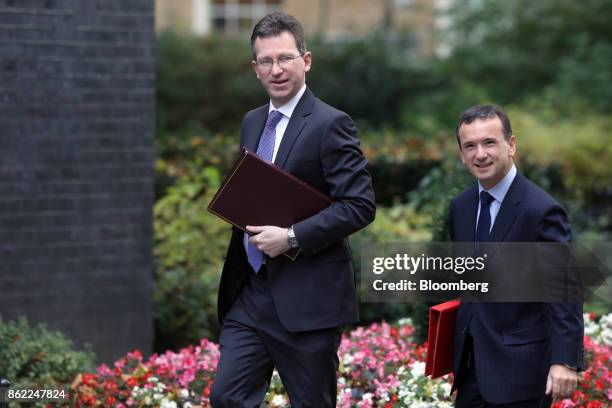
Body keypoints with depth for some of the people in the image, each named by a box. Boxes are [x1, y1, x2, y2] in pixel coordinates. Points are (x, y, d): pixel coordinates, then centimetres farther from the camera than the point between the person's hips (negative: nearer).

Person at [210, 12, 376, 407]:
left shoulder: (331, 124, -10)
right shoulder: (252, 122, 13)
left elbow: (360, 205, -16)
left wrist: (292, 237, -22)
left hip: (307, 298, -7)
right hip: (250, 291, 7)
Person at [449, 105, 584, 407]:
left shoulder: (541, 210, -15)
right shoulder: (460, 207, 8)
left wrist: (565, 361, -25)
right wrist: (455, 352, 15)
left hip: (520, 367, -7)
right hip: (472, 365, 7)